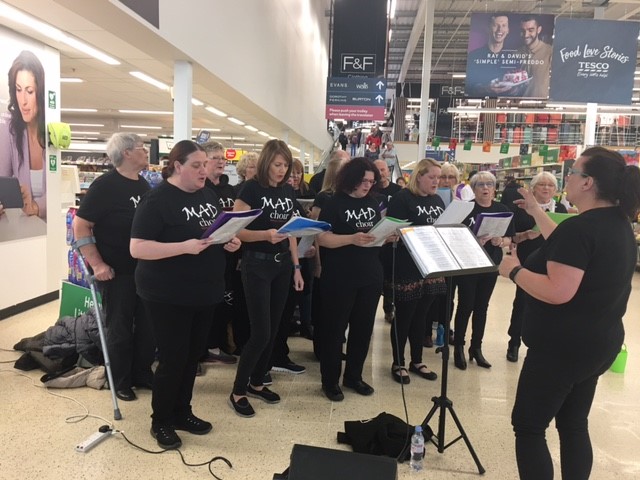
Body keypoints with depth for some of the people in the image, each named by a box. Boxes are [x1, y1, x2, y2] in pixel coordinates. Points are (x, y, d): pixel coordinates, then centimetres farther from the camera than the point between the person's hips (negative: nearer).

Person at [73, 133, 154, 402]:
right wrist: (97, 264, -19)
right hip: (117, 271, -6)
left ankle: (143, 374, 30)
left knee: (148, 325, 13)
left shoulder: (144, 185, 8)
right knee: (119, 328, 7)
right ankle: (120, 382, 23)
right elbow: (80, 226, -15)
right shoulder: (104, 185, -13)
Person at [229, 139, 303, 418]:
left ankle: (256, 384, 27)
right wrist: (265, 234, -31)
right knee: (260, 332, -8)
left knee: (273, 330, 11)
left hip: (282, 265, 7)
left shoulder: (288, 191, 9)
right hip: (257, 265, -6)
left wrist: (296, 266, 11)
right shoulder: (251, 189, -10)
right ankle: (237, 392, 8)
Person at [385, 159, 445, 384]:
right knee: (404, 315, 4)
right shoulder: (402, 198, -9)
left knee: (421, 314, 15)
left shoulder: (437, 200, 13)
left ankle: (417, 361, 28)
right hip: (408, 268, -7)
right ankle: (398, 364, 18)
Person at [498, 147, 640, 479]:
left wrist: (514, 270, -17)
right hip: (598, 342, 10)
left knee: (528, 427, 5)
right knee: (574, 425, 20)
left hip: (562, 347, -9)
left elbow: (558, 292, -31)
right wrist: (536, 212, 21)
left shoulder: (580, 227, -24)